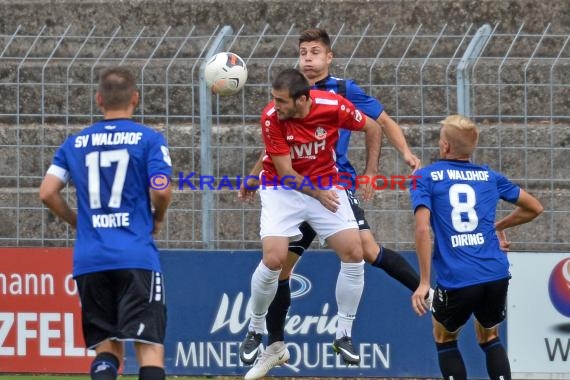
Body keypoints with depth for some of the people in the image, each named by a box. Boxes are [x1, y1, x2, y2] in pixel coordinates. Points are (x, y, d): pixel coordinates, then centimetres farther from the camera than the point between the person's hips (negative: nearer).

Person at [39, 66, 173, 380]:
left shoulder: (75, 143, 11)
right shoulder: (149, 139, 0)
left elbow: (47, 192, 4)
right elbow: (161, 190, -10)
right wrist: (158, 217, 11)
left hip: (89, 260, 4)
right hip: (136, 257, -3)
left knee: (106, 347, 12)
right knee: (149, 344, -6)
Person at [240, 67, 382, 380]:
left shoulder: (333, 106, -20)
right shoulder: (272, 117, -23)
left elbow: (372, 129, 0)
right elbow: (285, 172, -19)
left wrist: (370, 173, -4)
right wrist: (318, 193, -25)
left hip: (326, 185, 2)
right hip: (282, 189, -2)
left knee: (354, 254, -9)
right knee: (274, 259, -18)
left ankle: (344, 335, 6)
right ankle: (256, 329, 6)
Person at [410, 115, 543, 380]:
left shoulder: (426, 177, 3)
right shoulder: (488, 176, 14)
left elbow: (422, 229, -11)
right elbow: (534, 208, 22)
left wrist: (424, 282, -9)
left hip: (456, 280, -3)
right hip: (496, 276, 3)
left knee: (444, 339, 22)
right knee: (489, 338, 25)